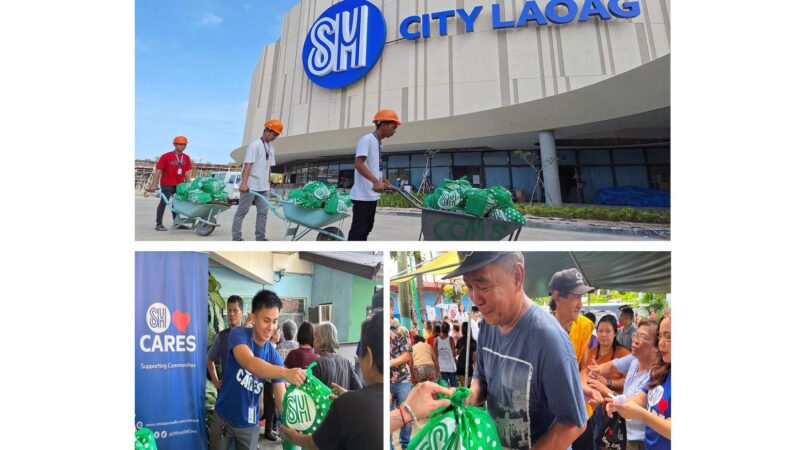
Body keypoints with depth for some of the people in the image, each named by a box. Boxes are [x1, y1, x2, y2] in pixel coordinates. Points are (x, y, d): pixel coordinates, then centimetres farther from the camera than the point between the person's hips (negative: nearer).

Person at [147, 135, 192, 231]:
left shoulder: (186, 158, 4)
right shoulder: (166, 156, -11)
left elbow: (187, 173, 10)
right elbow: (158, 171, -11)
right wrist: (153, 185, -15)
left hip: (180, 184, 6)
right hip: (167, 184, -6)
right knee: (163, 202, -4)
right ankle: (159, 224, 1)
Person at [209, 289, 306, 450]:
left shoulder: (274, 356, -10)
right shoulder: (238, 334, -19)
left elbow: (281, 399, -13)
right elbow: (250, 363, -40)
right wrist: (285, 372, -56)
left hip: (249, 424, 2)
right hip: (223, 418, -2)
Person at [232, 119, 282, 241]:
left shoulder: (271, 147, 12)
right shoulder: (254, 145, -10)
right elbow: (248, 165, -18)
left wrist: (268, 183, 17)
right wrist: (244, 183, -25)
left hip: (263, 186, 8)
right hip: (250, 185, -8)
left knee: (263, 211, 7)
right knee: (242, 210, 0)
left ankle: (260, 237, 13)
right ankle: (236, 237, 4)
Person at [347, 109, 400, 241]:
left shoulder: (379, 143, 17)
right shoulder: (367, 139, -11)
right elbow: (358, 164, -22)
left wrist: (387, 183, 26)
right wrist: (376, 181, -32)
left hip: (372, 195, 10)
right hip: (363, 195, -10)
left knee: (367, 227, 14)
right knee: (358, 229, -8)